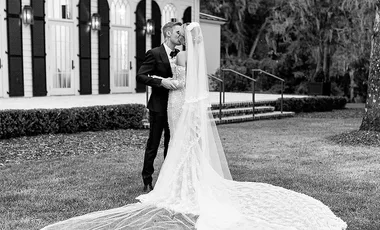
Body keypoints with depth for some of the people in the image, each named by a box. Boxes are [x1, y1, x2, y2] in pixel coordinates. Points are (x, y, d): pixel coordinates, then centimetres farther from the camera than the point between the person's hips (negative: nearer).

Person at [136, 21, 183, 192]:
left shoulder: (180, 54, 10)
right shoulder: (155, 53, -8)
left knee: (172, 144, 11)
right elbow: (140, 76, -13)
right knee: (153, 144, 2)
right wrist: (161, 82, -23)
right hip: (159, 106, -6)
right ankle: (147, 181, 13)